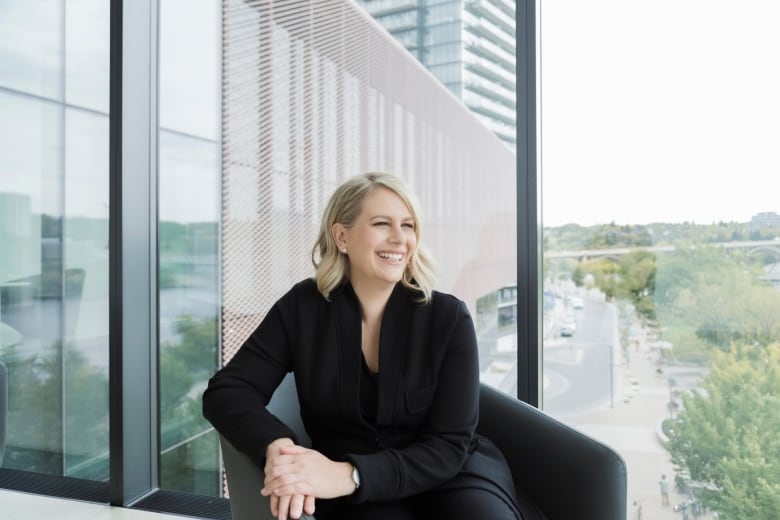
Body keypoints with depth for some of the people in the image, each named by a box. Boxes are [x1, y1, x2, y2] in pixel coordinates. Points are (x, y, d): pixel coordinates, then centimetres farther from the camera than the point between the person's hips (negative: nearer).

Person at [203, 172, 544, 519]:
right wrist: (276, 446, -28)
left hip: (450, 474, 0)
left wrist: (348, 474, -29)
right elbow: (227, 391, -7)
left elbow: (448, 446, -14)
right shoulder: (302, 307, -5)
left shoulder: (449, 317, -10)